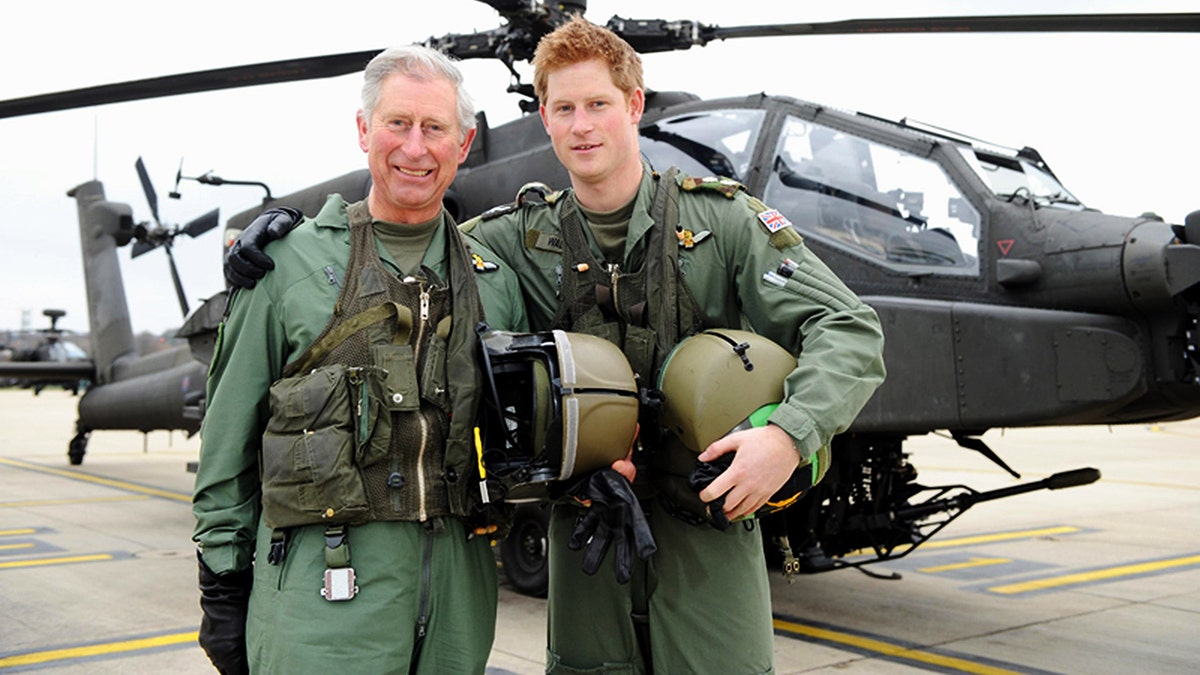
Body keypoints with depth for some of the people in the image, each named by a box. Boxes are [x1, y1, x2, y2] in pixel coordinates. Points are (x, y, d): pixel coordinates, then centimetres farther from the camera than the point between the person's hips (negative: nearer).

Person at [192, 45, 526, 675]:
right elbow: (229, 438, 2)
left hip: (458, 575, 4)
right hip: (323, 580, -3)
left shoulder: (493, 278, 9)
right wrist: (222, 581, 2)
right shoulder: (289, 262, 0)